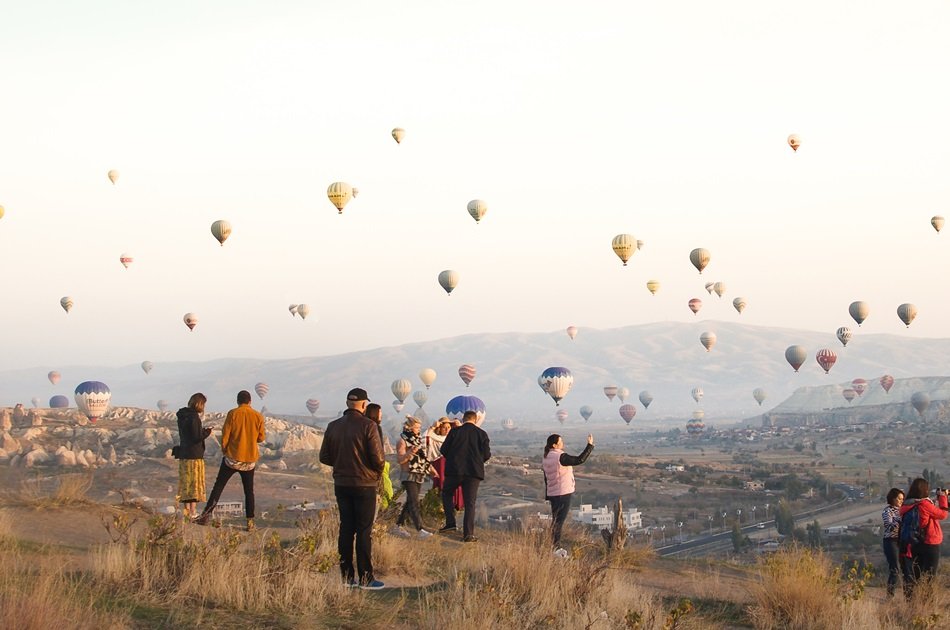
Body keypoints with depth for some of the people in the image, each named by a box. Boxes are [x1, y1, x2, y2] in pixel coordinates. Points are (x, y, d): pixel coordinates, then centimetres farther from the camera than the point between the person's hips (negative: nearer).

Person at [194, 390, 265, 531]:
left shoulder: (233, 414, -7)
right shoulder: (258, 416, 0)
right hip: (250, 459, 2)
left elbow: (225, 435, -7)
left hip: (233, 457, -2)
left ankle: (207, 514, -4)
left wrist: (224, 450, 8)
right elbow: (261, 438, 7)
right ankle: (250, 522, 4)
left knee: (218, 486, 4)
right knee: (249, 491, 8)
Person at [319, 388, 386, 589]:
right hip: (364, 484, -5)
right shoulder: (368, 425, -13)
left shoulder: (333, 426, 4)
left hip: (341, 484, 5)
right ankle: (365, 578, 0)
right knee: (364, 531, -1)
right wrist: (378, 473, 4)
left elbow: (324, 457, 7)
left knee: (346, 529, 11)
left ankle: (346, 575, 13)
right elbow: (377, 457, -16)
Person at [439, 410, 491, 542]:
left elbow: (444, 450, -1)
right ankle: (468, 534, -2)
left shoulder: (454, 432, -1)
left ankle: (450, 523, 6)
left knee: (446, 494, 20)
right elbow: (487, 454, -1)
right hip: (474, 472, 1)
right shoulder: (481, 434, 1)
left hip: (454, 470, -1)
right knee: (470, 503, 4)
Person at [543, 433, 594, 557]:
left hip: (552, 494, 8)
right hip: (563, 493, -8)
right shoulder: (560, 457, -19)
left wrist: (547, 495, 19)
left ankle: (556, 547, 23)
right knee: (559, 521, -3)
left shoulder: (545, 458, 7)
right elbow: (579, 460, -23)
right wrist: (590, 445, -16)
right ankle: (555, 548, -1)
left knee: (555, 520, 16)